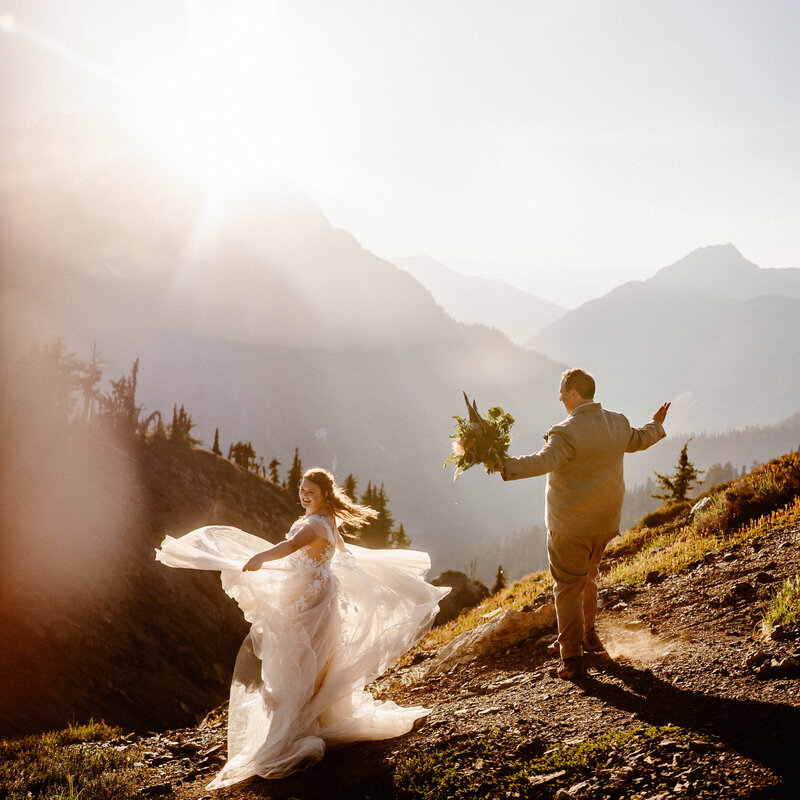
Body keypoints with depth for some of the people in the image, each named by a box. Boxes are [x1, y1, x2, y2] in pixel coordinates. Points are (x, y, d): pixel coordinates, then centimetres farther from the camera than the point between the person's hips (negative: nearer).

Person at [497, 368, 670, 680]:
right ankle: (587, 636, 40)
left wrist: (505, 466, -43)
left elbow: (544, 461, -37)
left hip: (570, 526, -7)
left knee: (568, 587, 0)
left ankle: (572, 658, -1)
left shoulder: (568, 432, -21)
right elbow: (640, 439, 24)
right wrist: (657, 423, 44)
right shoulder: (617, 424, 3)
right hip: (605, 522, 7)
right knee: (587, 579, 26)